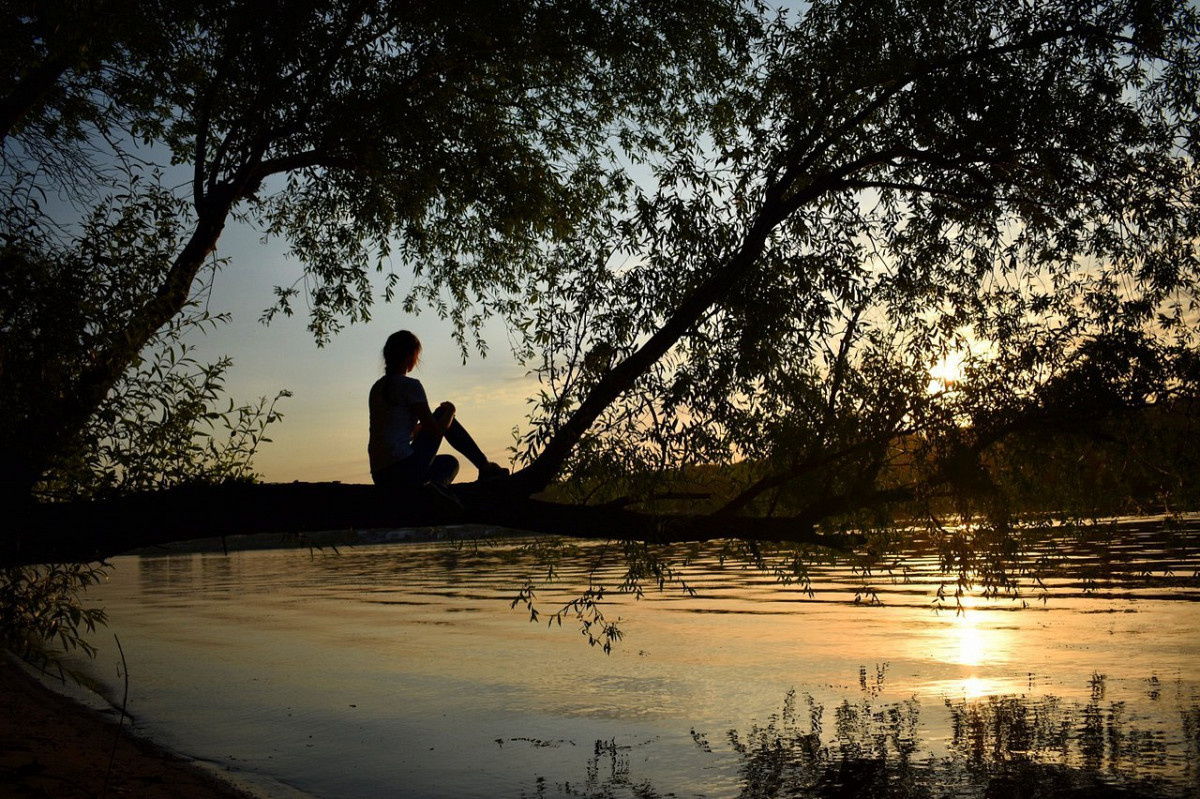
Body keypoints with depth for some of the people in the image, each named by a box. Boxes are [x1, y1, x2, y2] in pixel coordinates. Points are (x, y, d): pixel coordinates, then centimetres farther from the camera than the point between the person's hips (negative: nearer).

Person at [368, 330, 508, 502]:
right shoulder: (410, 385, -7)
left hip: (381, 478, 8)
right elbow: (435, 432, -7)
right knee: (443, 413, 12)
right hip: (404, 471, -8)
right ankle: (485, 466, 13)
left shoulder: (377, 387, 16)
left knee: (450, 462, 29)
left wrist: (425, 423, 36)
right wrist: (450, 411, 12)